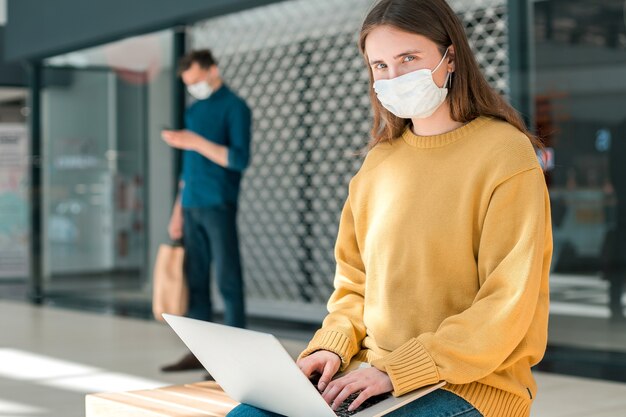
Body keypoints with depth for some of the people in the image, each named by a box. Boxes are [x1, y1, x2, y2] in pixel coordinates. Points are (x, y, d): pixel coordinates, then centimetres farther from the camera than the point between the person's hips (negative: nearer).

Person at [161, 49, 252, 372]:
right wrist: (178, 210, 17)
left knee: (228, 281, -4)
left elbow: (240, 159, -13)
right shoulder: (194, 111, 17)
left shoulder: (234, 107, -3)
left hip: (218, 207, -7)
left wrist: (195, 142, -17)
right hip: (192, 208, 7)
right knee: (195, 281, 7)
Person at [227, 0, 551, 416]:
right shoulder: (379, 161, 12)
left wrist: (398, 371, -17)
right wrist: (333, 347, -2)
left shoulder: (504, 152, -7)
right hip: (376, 374, 6)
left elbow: (507, 308, -13)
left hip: (471, 382, -5)